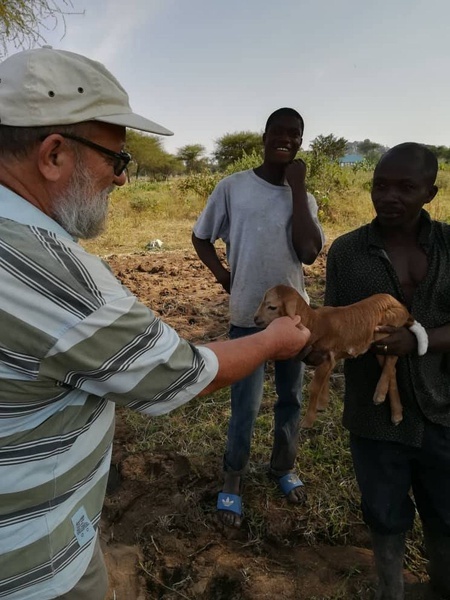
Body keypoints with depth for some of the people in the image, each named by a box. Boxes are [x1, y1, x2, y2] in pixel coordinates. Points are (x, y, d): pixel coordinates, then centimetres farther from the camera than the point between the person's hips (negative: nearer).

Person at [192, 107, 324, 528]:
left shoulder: (304, 198, 3)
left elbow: (309, 253, -14)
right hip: (248, 316, -3)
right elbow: (200, 237, 6)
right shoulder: (232, 188, -4)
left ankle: (283, 467, 39)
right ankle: (232, 480, 26)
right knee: (245, 407, 3)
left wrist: (297, 187, -13)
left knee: (291, 399, 16)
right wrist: (223, 276, -7)